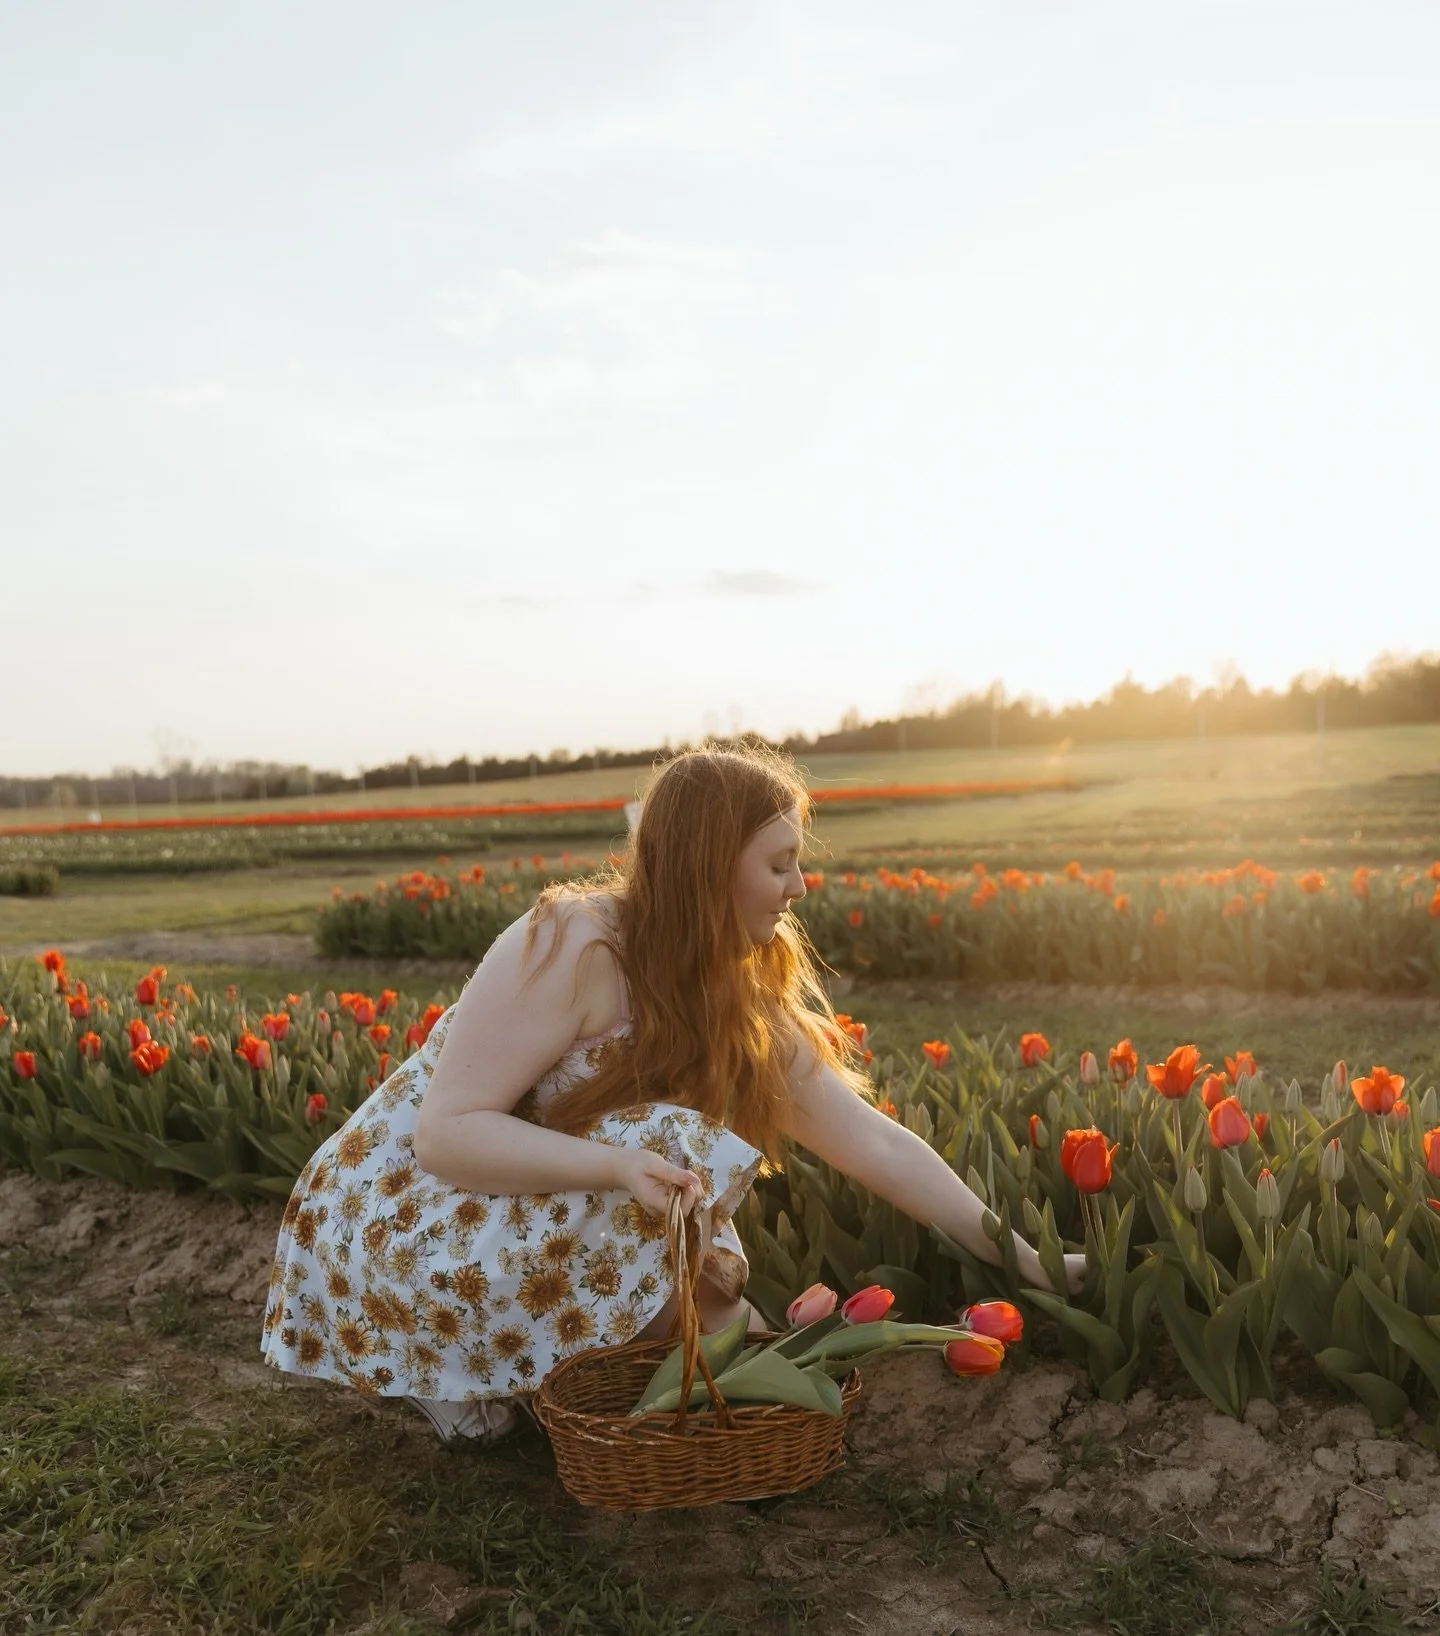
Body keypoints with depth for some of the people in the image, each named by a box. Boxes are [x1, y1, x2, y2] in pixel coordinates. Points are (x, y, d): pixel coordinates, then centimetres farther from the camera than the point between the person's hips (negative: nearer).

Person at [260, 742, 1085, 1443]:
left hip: (527, 1226, 8)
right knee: (678, 1155, -26)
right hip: (393, 1217, -8)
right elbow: (445, 1133, -27)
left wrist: (1022, 1258, -6)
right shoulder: (571, 943, -26)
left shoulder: (745, 996, -4)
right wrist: (619, 1164, -40)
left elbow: (875, 1141, -4)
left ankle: (481, 1367, 11)